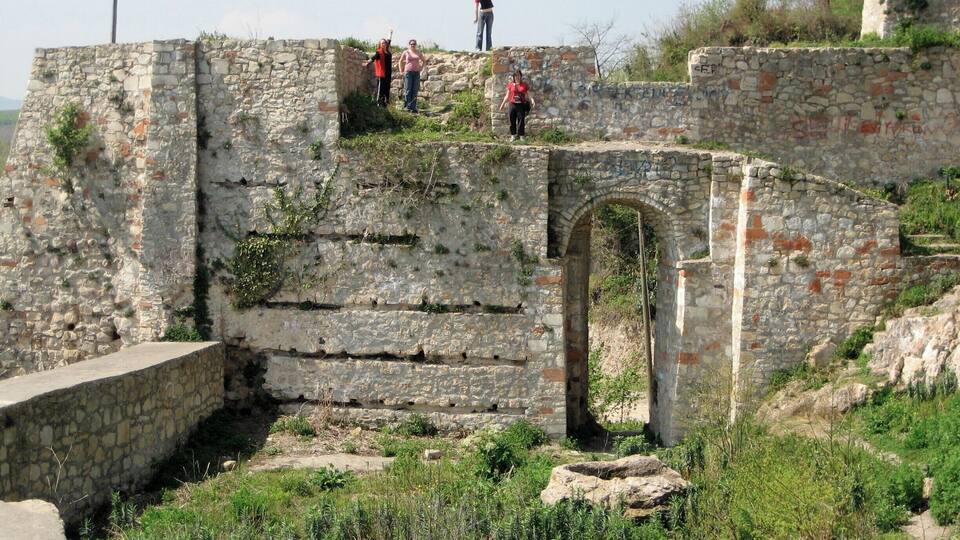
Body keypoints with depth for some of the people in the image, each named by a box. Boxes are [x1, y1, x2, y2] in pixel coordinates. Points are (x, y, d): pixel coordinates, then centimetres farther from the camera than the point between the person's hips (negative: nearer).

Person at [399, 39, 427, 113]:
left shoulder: (419, 53, 9)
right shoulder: (406, 52, 3)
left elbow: (424, 61, 23)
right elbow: (401, 61, 14)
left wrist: (421, 68, 12)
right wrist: (402, 69, 8)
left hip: (416, 73, 3)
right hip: (408, 72, -3)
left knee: (415, 91, 0)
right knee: (408, 90, -7)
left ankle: (413, 107, 2)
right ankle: (408, 106, -4)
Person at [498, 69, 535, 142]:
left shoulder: (525, 84, 3)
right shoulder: (511, 84, 4)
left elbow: (528, 94, 3)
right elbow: (507, 95, 8)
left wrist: (532, 100, -14)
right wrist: (503, 103, 4)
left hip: (521, 105, -1)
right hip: (513, 104, 1)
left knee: (521, 120, 1)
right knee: (512, 120, 3)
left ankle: (521, 135, 8)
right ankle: (513, 135, 12)